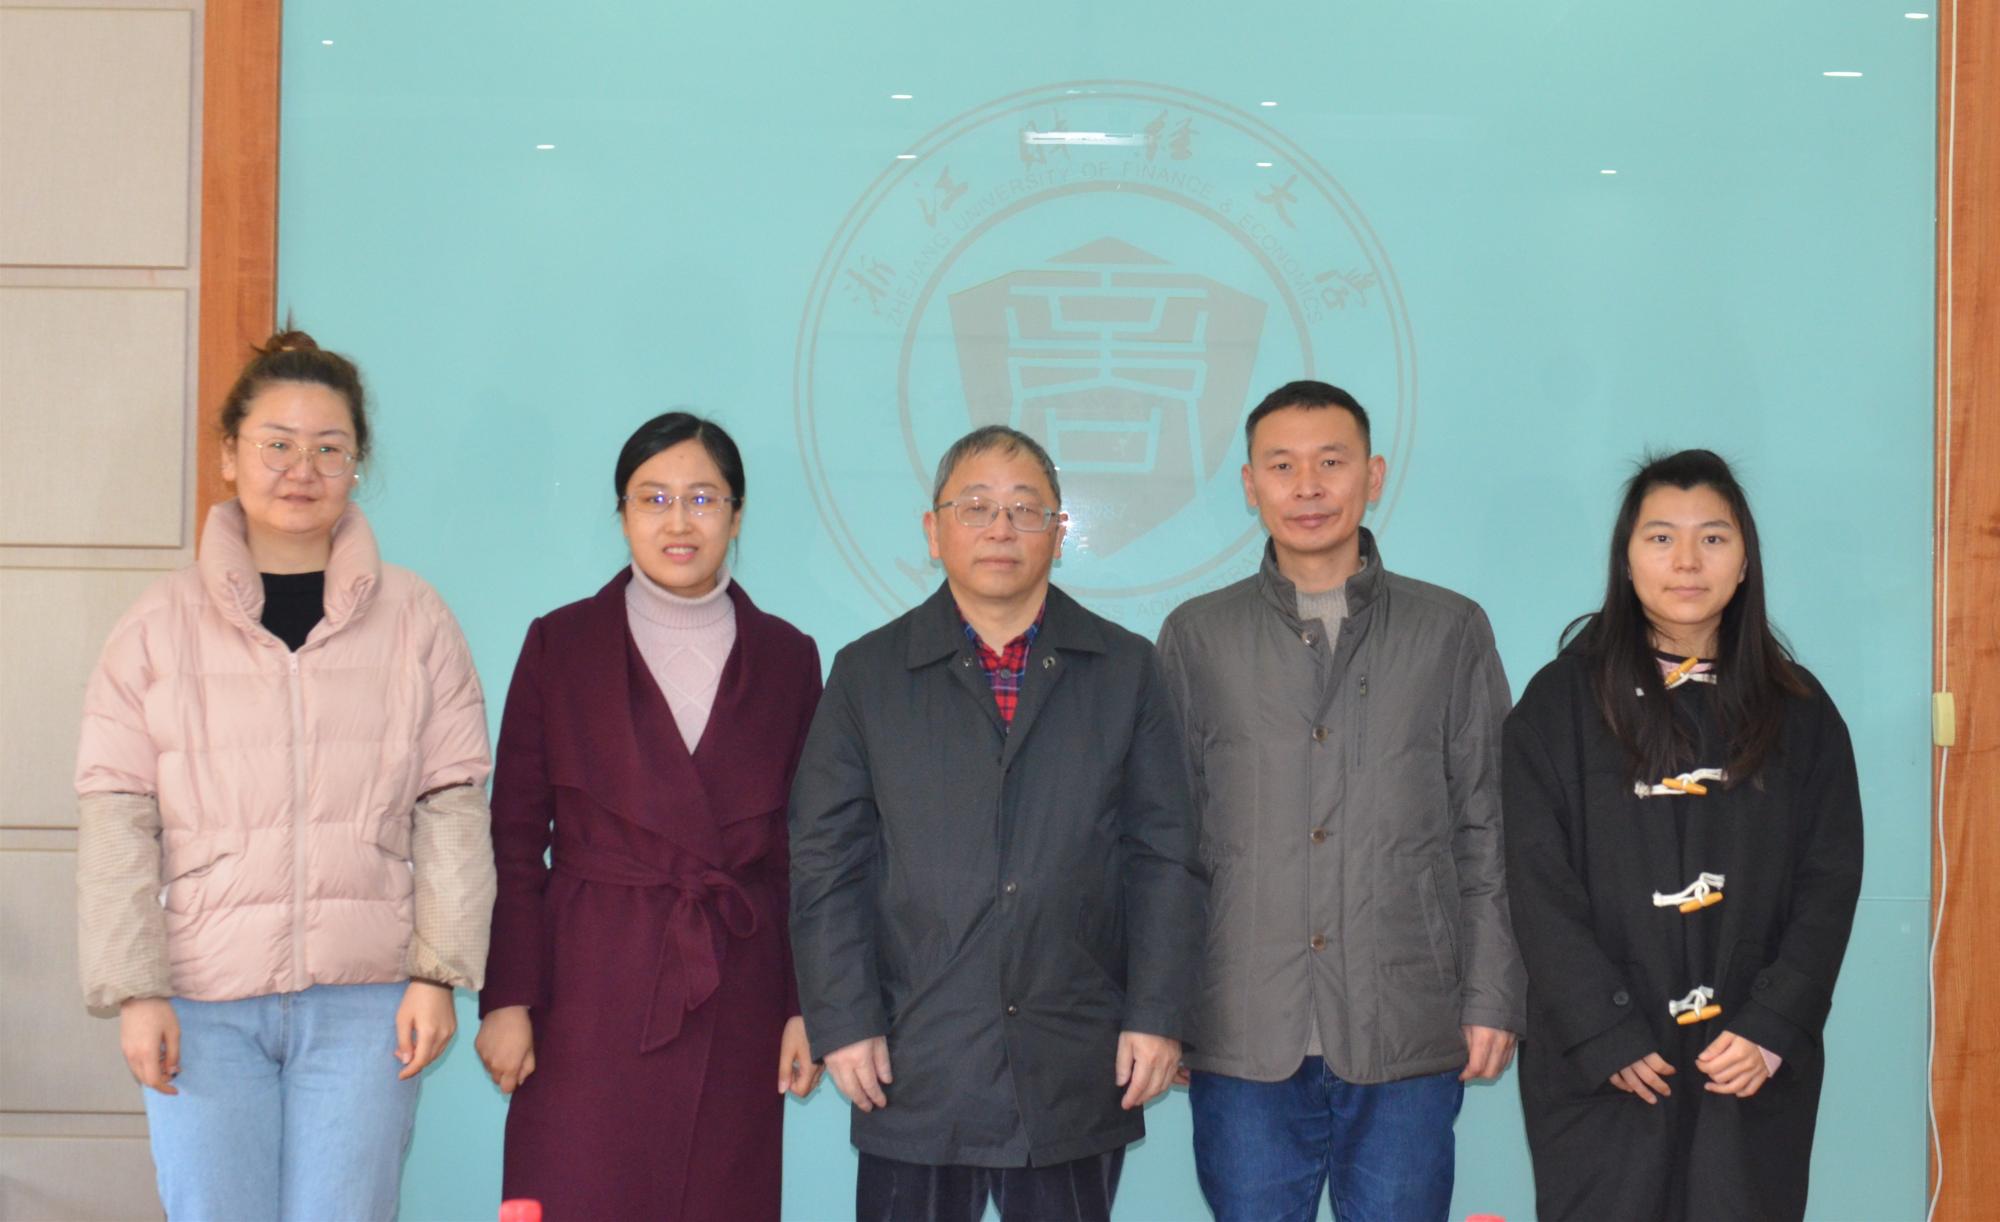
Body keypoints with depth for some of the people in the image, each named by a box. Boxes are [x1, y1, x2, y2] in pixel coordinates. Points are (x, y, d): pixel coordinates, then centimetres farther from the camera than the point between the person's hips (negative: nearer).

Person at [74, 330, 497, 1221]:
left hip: (365, 998, 0)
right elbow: (116, 819, 2)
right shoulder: (162, 622, 4)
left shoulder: (414, 618, 6)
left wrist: (439, 971, -4)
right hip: (203, 1001, 0)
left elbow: (452, 804, 4)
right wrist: (134, 990, -5)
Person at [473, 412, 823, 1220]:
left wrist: (807, 1005, 2)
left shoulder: (786, 658, 7)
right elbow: (514, 840, 1)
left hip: (735, 1001, 2)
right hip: (591, 994, -1)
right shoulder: (560, 645, 2)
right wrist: (507, 1000, -5)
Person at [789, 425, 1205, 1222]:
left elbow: (1163, 858, 6)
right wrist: (843, 1022, -4)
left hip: (1077, 1071, 1)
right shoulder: (868, 673, 7)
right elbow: (826, 863, 3)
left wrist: (1157, 1016, -1)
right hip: (914, 1064, 0)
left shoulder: (1125, 669, 8)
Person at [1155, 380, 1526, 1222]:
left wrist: (1494, 997, 0)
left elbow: (1487, 829, 7)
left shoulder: (1451, 631, 7)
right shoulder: (1196, 637, 8)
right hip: (1244, 1039, 0)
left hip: (1408, 1042, 0)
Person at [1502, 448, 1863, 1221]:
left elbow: (1831, 880, 3)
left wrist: (1772, 1028, -9)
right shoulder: (1561, 702, 0)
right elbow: (1540, 888, -5)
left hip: (1755, 1064, 2)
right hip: (1599, 1064, -1)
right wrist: (1608, 1037, -12)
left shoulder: (1797, 708, 7)